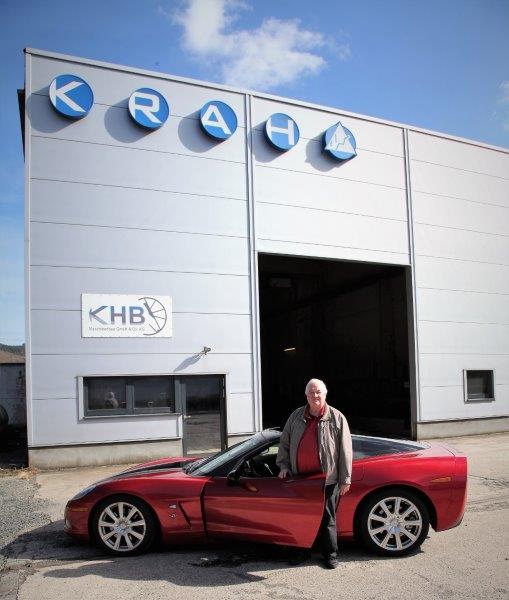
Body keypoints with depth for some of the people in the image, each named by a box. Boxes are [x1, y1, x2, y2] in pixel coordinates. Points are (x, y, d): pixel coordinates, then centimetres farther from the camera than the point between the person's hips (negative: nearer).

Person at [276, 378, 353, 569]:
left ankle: (330, 554, 22)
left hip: (327, 480, -3)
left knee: (327, 518, 7)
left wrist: (345, 479, -5)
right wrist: (283, 465, 4)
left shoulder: (336, 418, -4)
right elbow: (284, 443, 14)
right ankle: (302, 551, 29)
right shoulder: (296, 417, 5)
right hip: (300, 479, 3)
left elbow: (345, 450, -4)